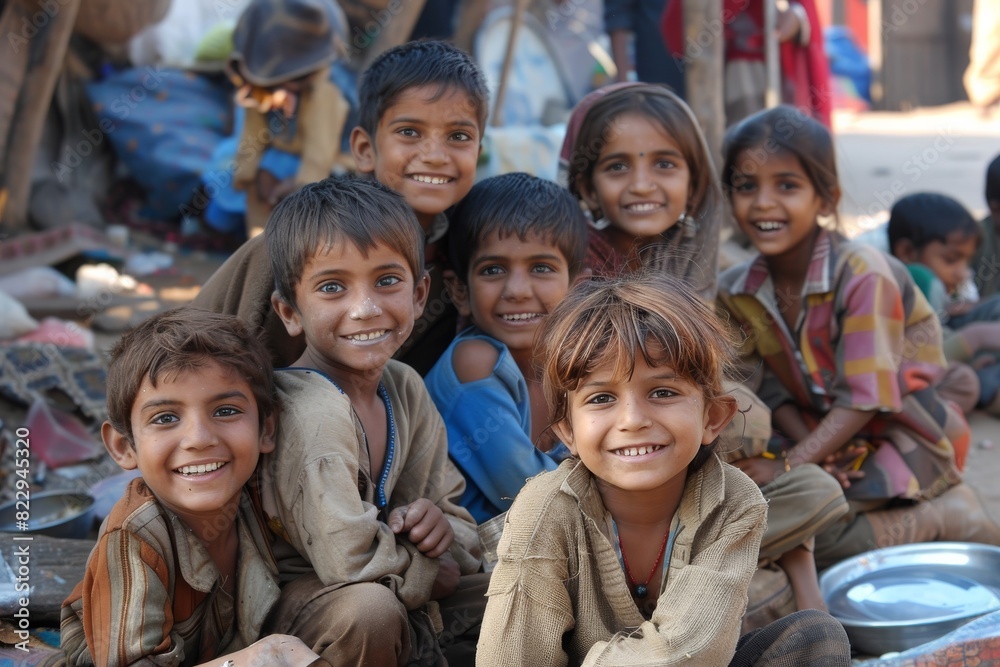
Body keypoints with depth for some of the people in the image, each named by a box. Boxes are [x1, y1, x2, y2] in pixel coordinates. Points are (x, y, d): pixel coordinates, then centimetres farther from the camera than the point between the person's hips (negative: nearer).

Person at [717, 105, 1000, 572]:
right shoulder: (735, 293, -4)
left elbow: (865, 398, -22)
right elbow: (773, 387, -1)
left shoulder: (863, 275, -21)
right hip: (825, 438, 6)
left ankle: (944, 517, -5)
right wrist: (807, 446, -20)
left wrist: (790, 465, -26)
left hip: (899, 437, -6)